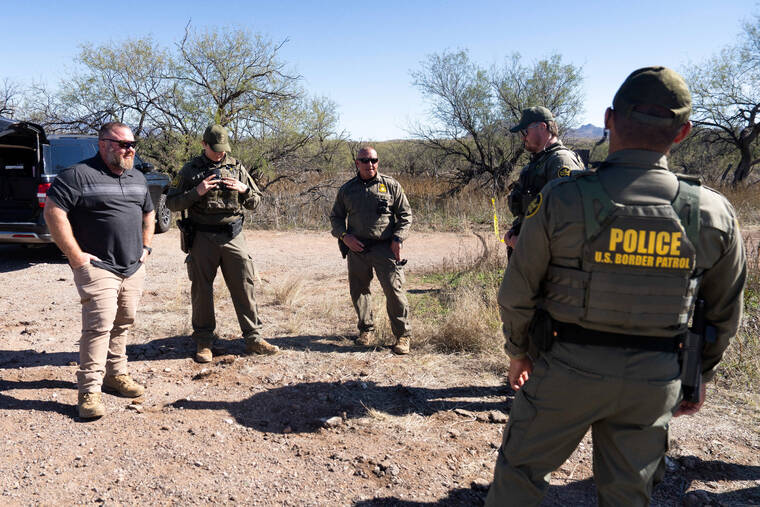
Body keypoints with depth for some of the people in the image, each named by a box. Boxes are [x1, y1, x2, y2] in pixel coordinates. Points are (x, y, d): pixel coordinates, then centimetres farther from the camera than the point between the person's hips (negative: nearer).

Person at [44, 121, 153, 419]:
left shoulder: (137, 179, 15)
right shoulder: (79, 175, -8)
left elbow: (148, 213, 28)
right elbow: (53, 211, -14)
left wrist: (146, 247, 16)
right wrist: (75, 255, -16)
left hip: (134, 269, 7)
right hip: (98, 268, -7)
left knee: (123, 323, 13)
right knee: (99, 325, -12)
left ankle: (116, 374, 27)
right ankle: (89, 390, -4)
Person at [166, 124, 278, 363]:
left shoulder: (237, 167, 11)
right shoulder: (191, 169, 4)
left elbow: (256, 202, 14)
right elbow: (172, 203, 2)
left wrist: (244, 189, -7)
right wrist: (197, 192, -12)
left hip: (233, 236, 2)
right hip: (203, 238, -1)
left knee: (244, 285, 1)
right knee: (202, 289, 4)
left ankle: (253, 338, 9)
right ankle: (203, 342, 15)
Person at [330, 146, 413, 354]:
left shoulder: (391, 185, 6)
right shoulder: (346, 189, 12)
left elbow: (405, 214, 9)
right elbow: (335, 217, 18)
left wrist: (398, 238, -5)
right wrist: (344, 236, 0)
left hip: (385, 248, -3)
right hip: (356, 248, 3)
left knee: (394, 289, -8)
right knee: (358, 290, 8)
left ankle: (403, 335, 4)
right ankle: (367, 331, 26)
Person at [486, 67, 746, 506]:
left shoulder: (561, 199, -16)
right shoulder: (714, 214, -6)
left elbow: (518, 293, -8)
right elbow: (725, 313, 6)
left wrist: (518, 350, 9)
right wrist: (700, 375, 21)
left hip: (568, 370, -3)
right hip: (655, 382, 3)